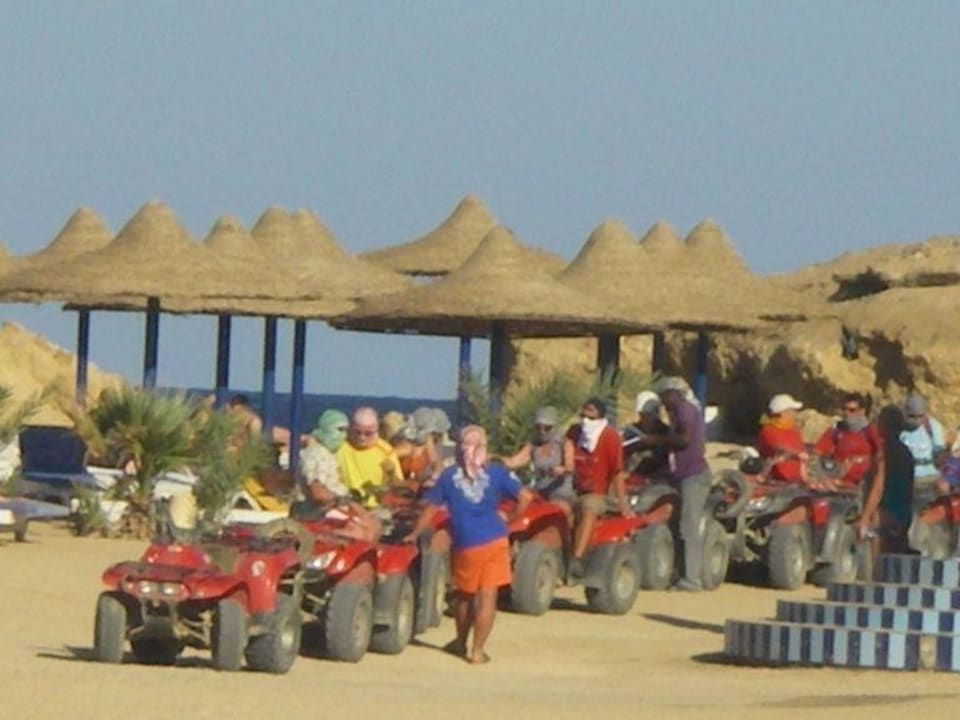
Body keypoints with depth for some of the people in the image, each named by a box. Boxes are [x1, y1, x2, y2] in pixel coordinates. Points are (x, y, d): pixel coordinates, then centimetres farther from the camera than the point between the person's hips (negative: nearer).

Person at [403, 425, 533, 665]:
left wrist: (413, 535, 15)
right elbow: (525, 497, -7)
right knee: (487, 598, 3)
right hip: (495, 542, -1)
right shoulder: (496, 474, -2)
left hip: (466, 546, 1)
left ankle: (460, 643, 35)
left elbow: (431, 509, 4)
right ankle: (477, 651, 2)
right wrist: (510, 520, 7)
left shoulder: (449, 476, -1)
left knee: (465, 596, 21)